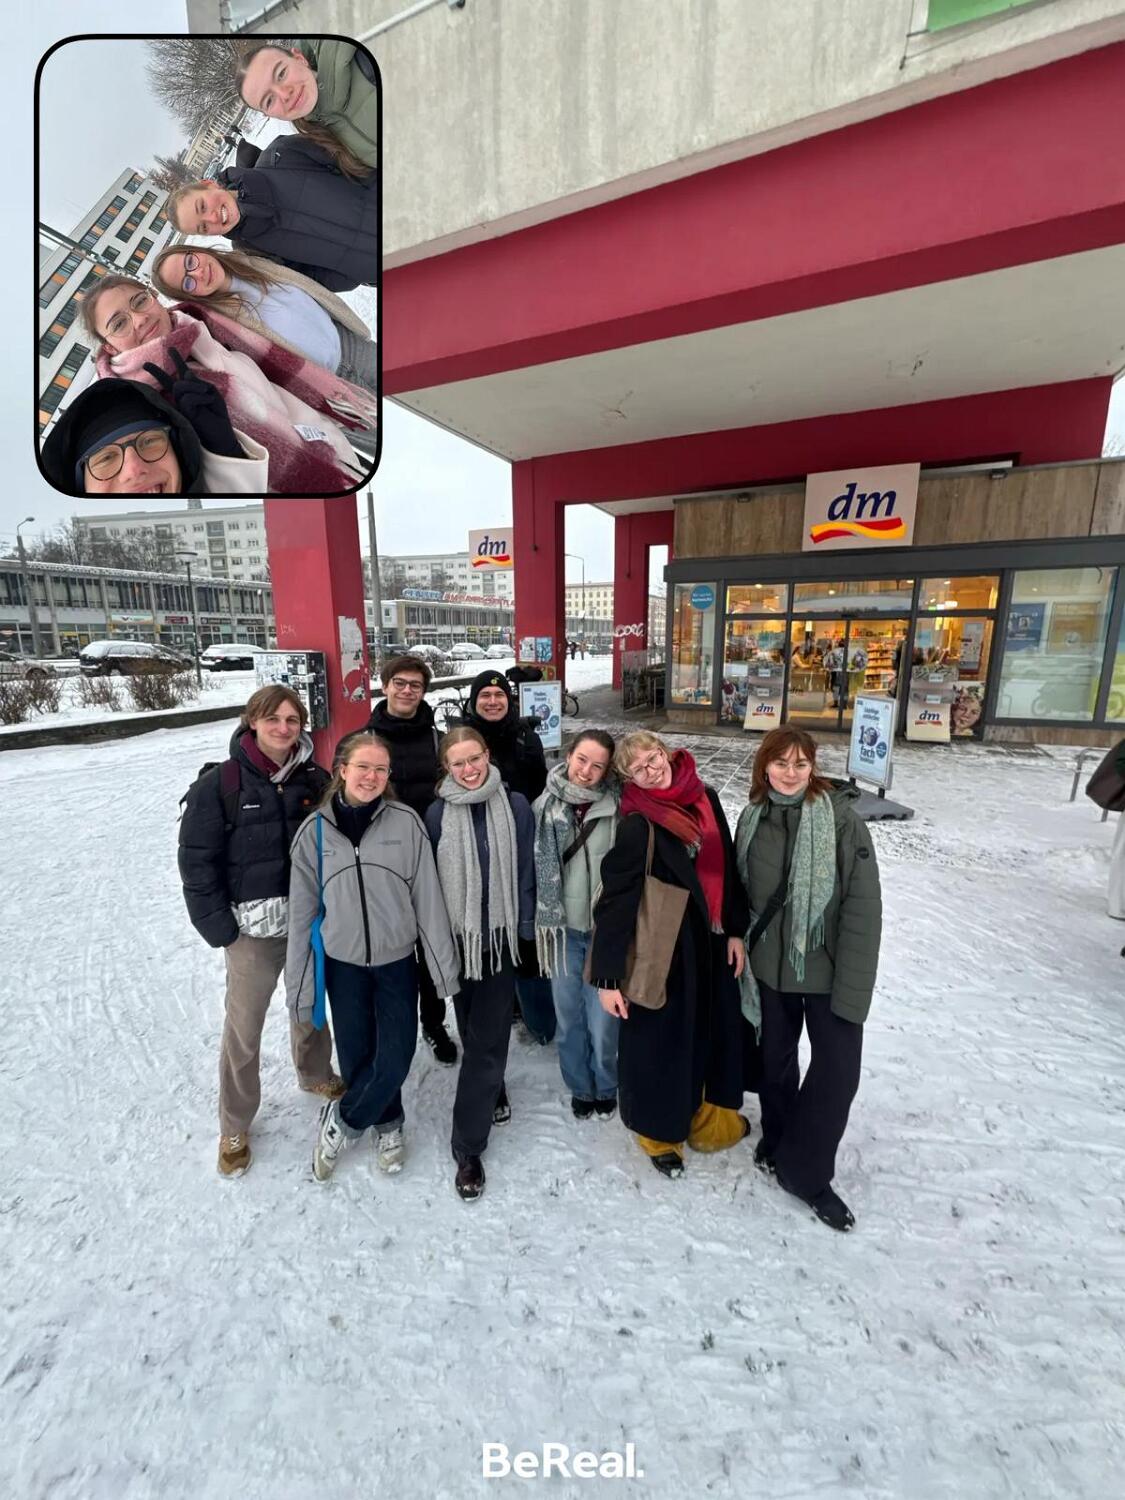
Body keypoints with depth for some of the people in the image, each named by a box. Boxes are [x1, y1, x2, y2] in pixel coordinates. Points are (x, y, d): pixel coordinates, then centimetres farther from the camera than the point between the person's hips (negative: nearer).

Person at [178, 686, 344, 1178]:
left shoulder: (315, 780, -2)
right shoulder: (220, 783, -12)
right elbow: (197, 859, -9)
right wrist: (220, 927, -11)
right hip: (253, 929, -3)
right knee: (243, 1030, 9)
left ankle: (315, 1074, 49)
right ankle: (235, 1128, 32)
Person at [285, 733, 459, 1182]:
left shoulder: (406, 822, -11)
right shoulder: (315, 829, -7)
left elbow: (428, 898, -8)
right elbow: (302, 911, -1)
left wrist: (443, 966, -6)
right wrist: (299, 986, 1)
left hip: (397, 960, -1)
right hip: (343, 963, 1)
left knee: (395, 1058, 2)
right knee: (356, 1056, 11)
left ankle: (341, 1121, 31)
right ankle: (387, 1125, 40)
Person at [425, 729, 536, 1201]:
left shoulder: (515, 806, -7)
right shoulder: (438, 813, -4)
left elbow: (525, 872, -2)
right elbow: (429, 879, 2)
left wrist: (526, 932, -2)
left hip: (500, 936, -1)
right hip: (456, 936, 2)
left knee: (486, 1040, 1)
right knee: (473, 1034, 18)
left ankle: (468, 1147, 16)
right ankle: (491, 1090, 46)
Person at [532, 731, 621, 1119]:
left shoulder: (618, 807, -12)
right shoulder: (545, 806, -5)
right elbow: (534, 864, 5)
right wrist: (540, 920, 8)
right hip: (562, 928, 2)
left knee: (603, 1018, 8)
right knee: (569, 1017, 17)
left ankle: (605, 1087, 38)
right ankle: (580, 1087, 42)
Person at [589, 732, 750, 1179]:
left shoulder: (706, 798, -1)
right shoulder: (637, 825, -20)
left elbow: (729, 866, 8)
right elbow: (616, 900, -20)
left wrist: (735, 930, 9)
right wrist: (607, 975, -19)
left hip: (712, 942, 7)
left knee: (714, 1028, 22)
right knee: (661, 1038, 10)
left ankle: (705, 1115, 49)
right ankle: (661, 1131, 39)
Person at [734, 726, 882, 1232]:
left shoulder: (842, 819, -16)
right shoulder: (752, 819, -3)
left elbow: (863, 907, -16)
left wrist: (851, 989, -16)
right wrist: (741, 950, 8)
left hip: (828, 970, -3)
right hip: (770, 966, 3)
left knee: (838, 1071, 5)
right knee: (775, 1058, 19)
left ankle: (805, 1171, 29)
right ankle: (777, 1139, 45)